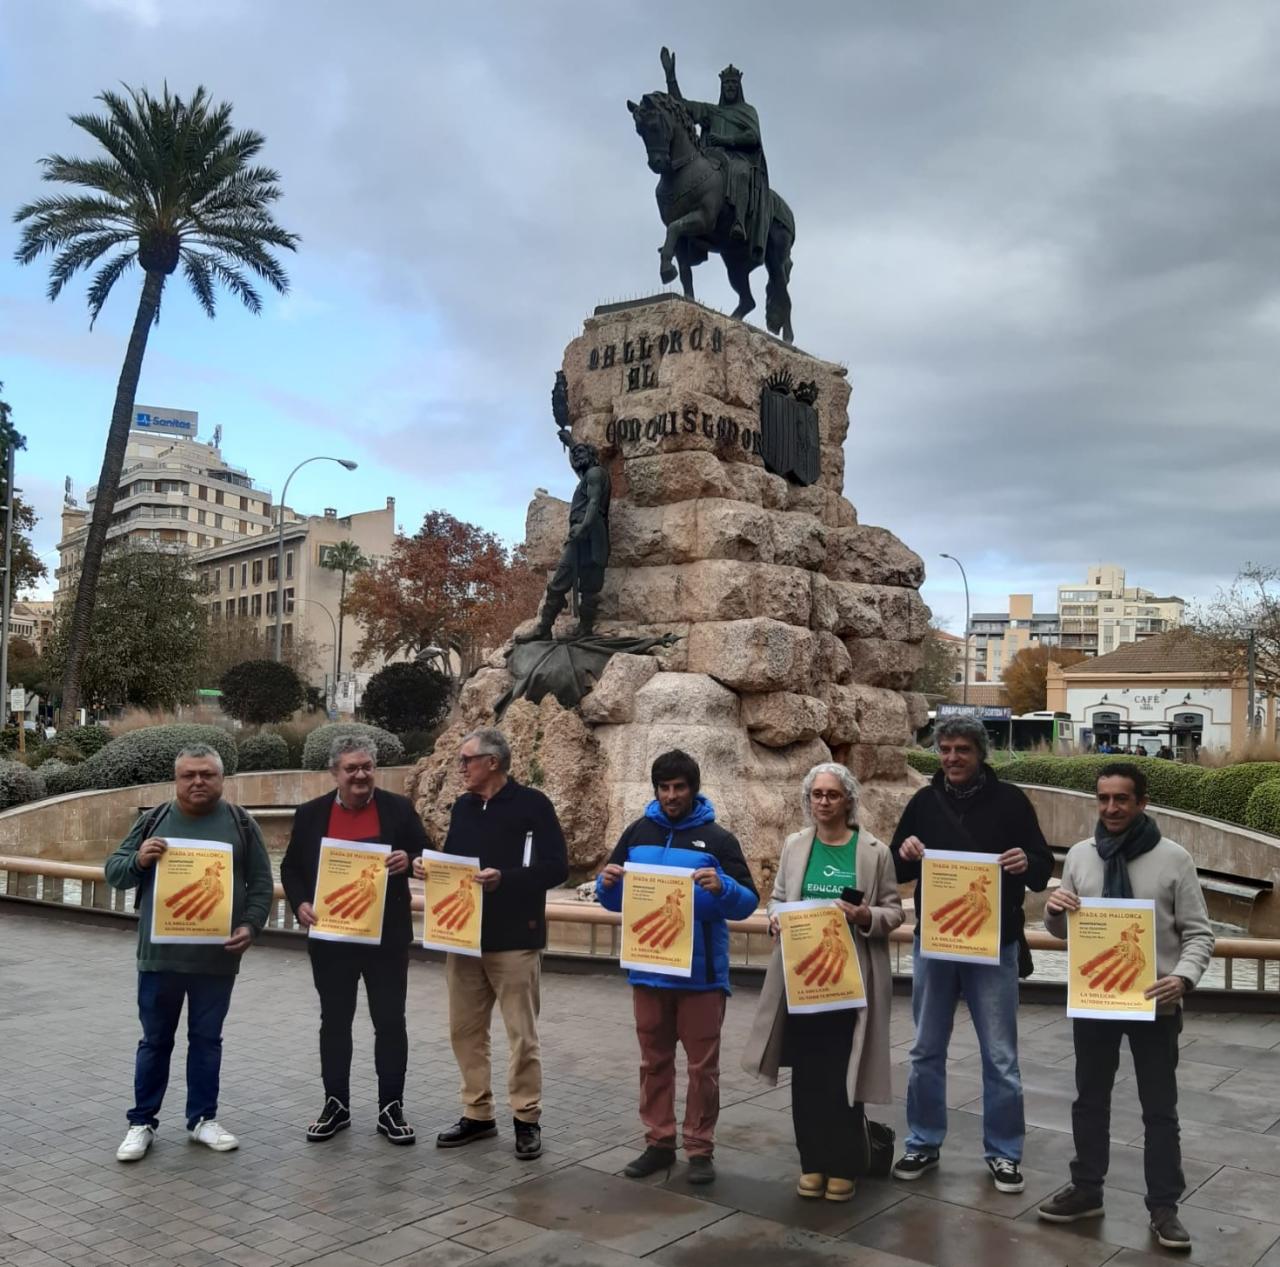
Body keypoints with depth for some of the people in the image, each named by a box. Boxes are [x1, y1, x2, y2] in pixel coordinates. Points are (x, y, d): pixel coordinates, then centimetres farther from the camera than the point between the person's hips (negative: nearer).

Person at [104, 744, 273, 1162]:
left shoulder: (241, 824, 1)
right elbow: (113, 872, 4)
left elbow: (261, 883, 3)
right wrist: (138, 860, -17)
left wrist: (250, 925, -12)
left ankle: (203, 1118, 24)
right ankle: (142, 1122, 23)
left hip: (217, 956, 0)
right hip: (160, 954, 0)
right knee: (155, 1040, 10)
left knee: (207, 1039, 11)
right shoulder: (154, 820, 2)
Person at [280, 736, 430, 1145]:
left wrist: (408, 859, -20)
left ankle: (391, 1108, 14)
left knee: (390, 1022, 3)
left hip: (386, 937, -1)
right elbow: (291, 867, 9)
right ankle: (336, 1105, 24)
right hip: (331, 937, 1)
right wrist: (300, 903, -8)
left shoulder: (398, 808, 0)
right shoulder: (310, 814, 3)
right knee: (334, 1022, 11)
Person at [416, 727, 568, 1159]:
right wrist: (427, 866, -2)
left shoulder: (532, 804, -8)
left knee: (521, 1034, 1)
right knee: (465, 1030, 11)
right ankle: (477, 1114, 23)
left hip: (514, 940, -6)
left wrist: (506, 878, -24)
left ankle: (527, 1119, 13)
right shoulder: (462, 807, 12)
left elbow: (556, 867, -13)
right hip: (464, 937, 6)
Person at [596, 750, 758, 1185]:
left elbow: (748, 902, -7)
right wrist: (607, 883, -12)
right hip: (648, 970, 3)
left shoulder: (718, 839, -4)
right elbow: (614, 899, 10)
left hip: (701, 972, -3)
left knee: (702, 1065, 5)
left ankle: (700, 1149, 17)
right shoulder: (638, 833, 5)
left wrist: (721, 887, -27)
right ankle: (658, 1142, 25)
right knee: (654, 1061, 13)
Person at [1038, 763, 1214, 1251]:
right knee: (1090, 1100, 15)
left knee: (1159, 1110, 8)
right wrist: (1053, 911, -14)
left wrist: (1184, 976, -24)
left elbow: (1198, 933, -5)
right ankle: (1086, 1190, 30)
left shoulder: (1174, 858, -8)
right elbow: (1063, 932, 9)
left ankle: (1164, 1207, 21)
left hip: (1154, 1003, -3)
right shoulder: (1080, 855, 1)